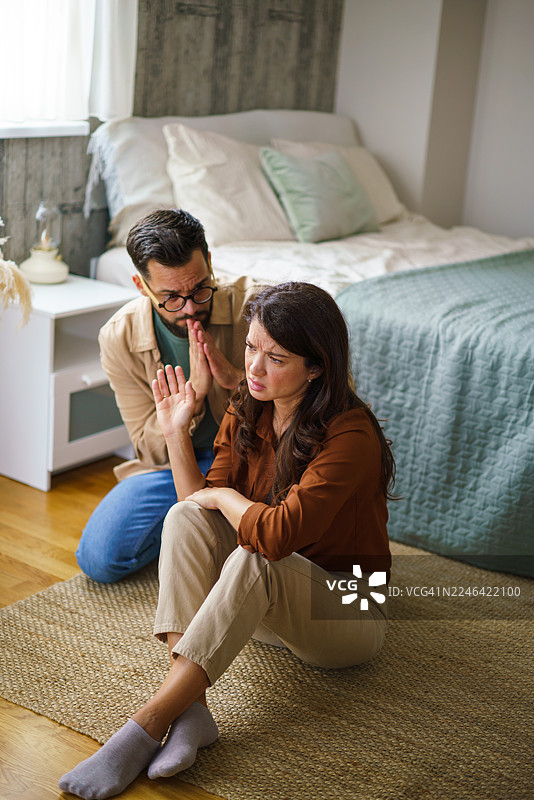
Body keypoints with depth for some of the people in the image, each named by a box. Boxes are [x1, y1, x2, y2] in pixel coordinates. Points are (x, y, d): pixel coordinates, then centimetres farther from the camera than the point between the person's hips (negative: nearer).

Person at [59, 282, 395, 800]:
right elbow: (201, 502, -2)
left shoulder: (350, 435, -25)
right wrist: (176, 432, -9)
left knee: (255, 559, -36)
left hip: (350, 618, -6)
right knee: (184, 516, -19)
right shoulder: (246, 414, -1)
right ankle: (190, 709, -31)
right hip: (268, 602, 7)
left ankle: (147, 725, -35)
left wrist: (225, 497, -16)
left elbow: (278, 534, -35)